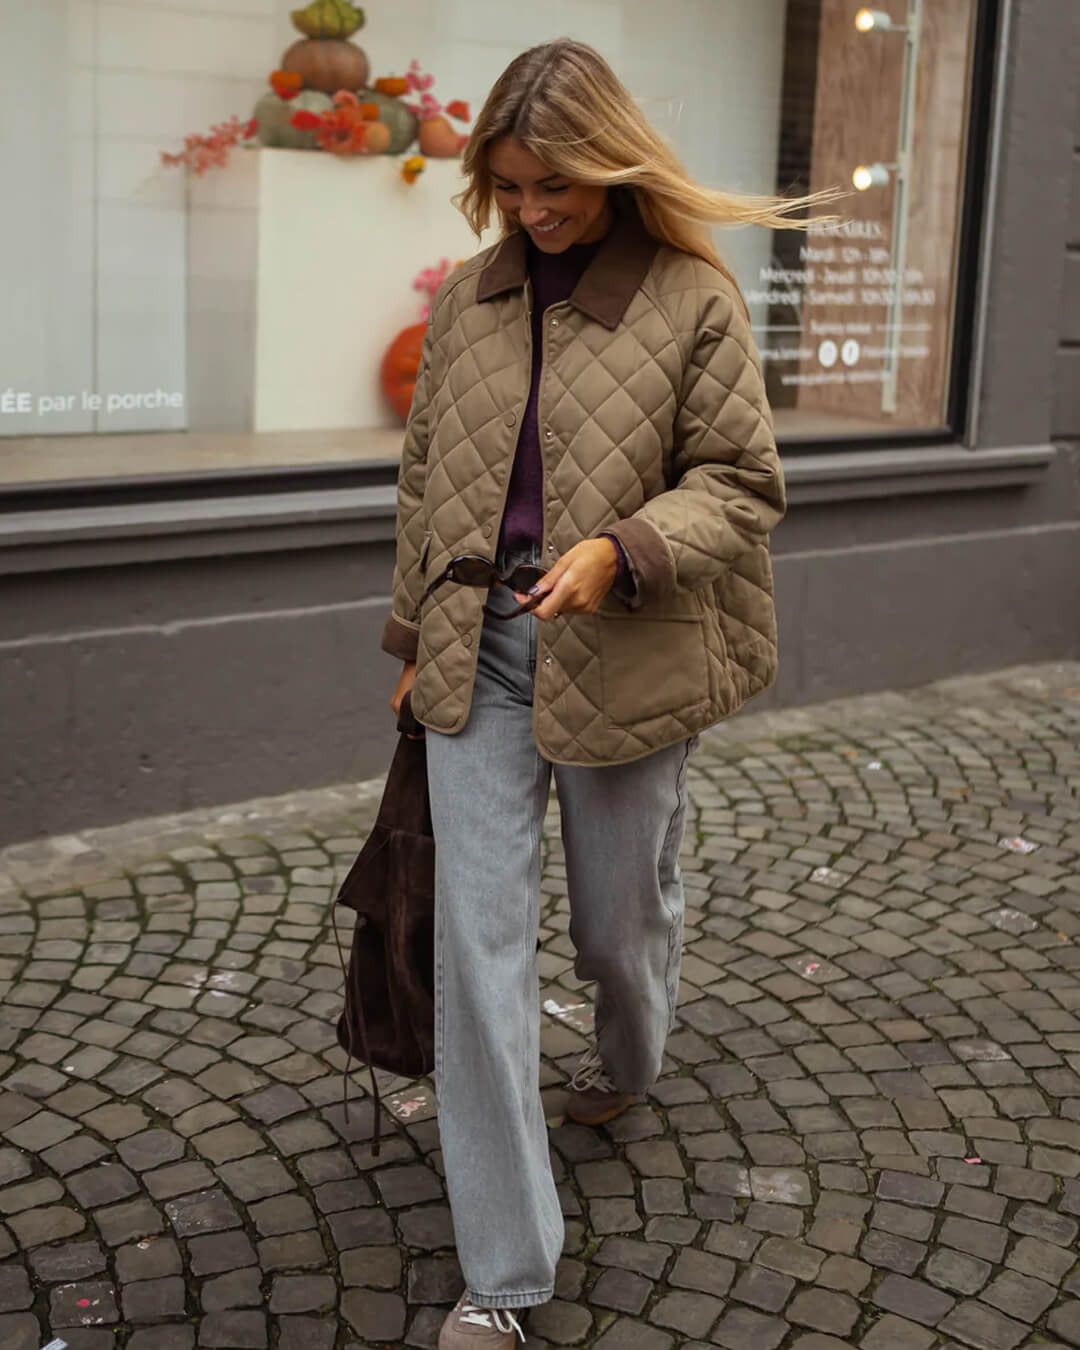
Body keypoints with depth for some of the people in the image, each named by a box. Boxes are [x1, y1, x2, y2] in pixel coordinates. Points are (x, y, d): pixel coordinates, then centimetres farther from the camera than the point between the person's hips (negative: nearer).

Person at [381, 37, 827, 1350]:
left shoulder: (694, 301, -6)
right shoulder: (468, 295, 6)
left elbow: (740, 484, -4)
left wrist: (620, 550, -21)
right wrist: (415, 634, 16)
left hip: (622, 662, -2)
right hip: (479, 655, 3)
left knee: (620, 918, 15)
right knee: (477, 941, -2)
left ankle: (627, 1064, 54)